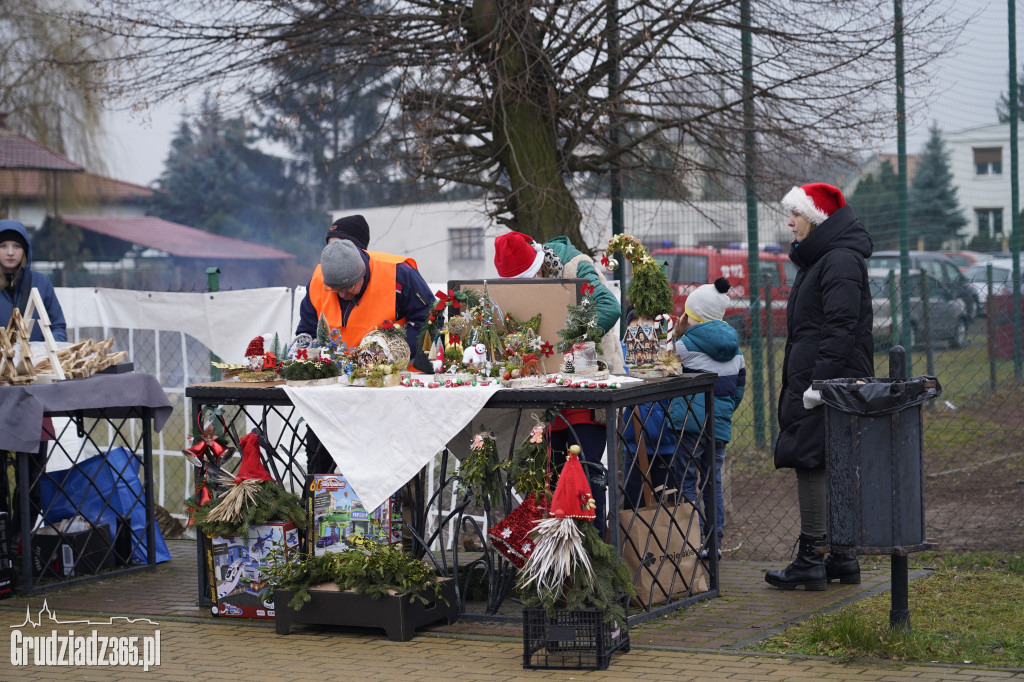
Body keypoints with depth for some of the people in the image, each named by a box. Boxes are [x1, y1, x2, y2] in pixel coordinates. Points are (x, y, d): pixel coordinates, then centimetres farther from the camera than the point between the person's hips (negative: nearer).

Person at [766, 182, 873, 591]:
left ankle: (811, 560, -10)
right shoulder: (818, 259, 20)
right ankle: (841, 558, 15)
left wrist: (819, 381, -24)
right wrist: (798, 382, 22)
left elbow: (840, 327, -21)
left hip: (829, 381, -11)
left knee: (810, 462, -11)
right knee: (831, 466, 11)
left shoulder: (840, 261, -13)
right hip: (810, 379, 11)